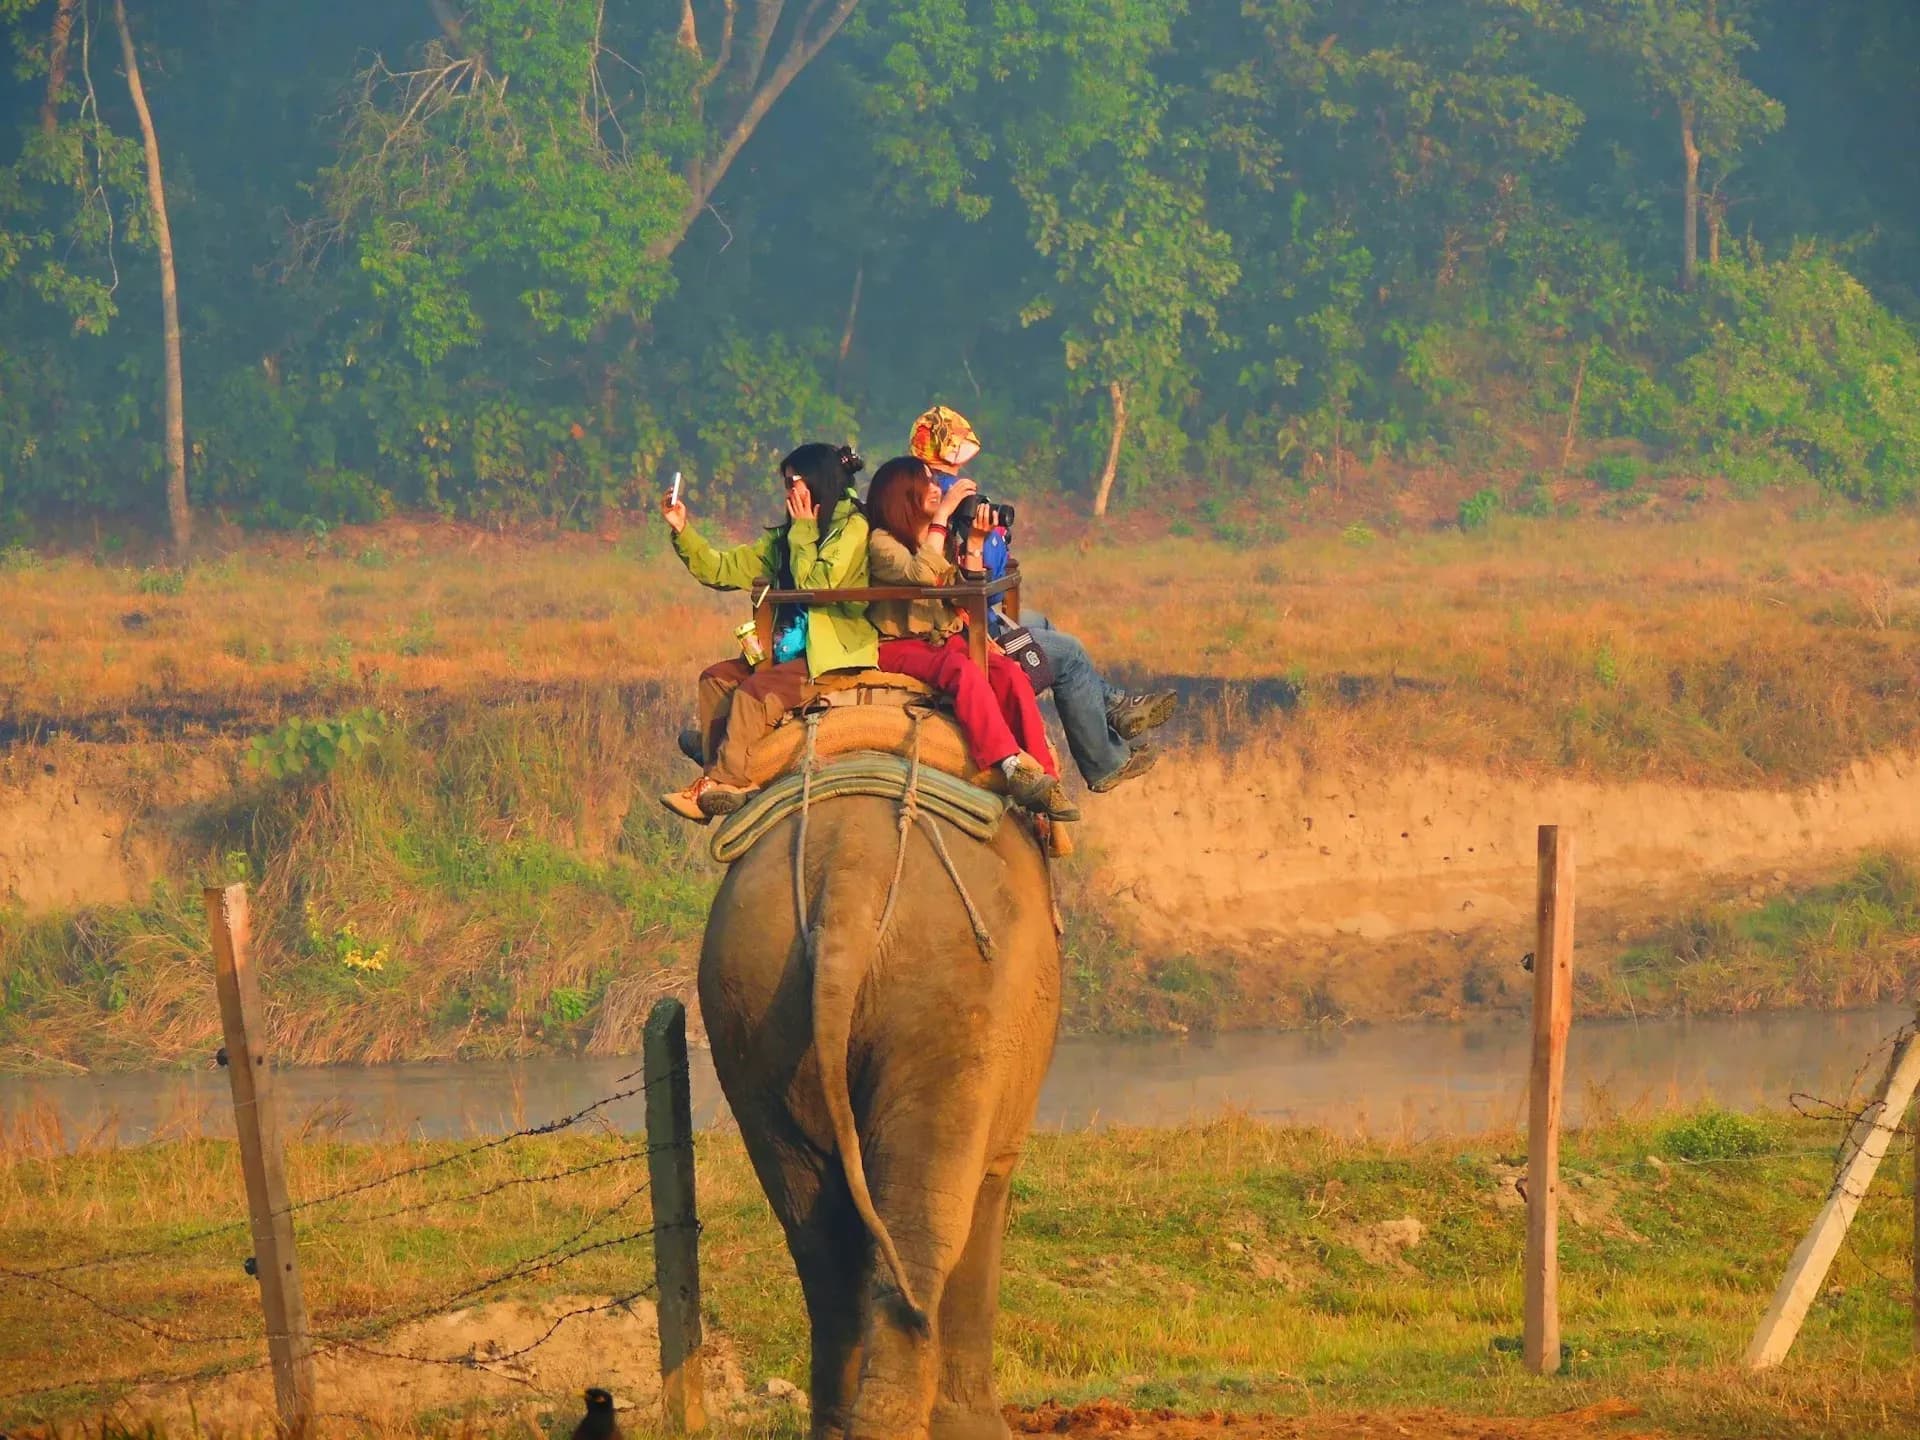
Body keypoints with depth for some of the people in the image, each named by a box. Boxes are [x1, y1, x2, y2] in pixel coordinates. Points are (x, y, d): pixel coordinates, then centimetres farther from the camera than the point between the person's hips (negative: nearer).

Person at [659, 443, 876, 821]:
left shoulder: (852, 527, -7)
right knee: (716, 679, -3)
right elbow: (722, 569, 16)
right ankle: (716, 777, -12)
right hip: (791, 653, 9)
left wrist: (803, 531, -8)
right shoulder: (786, 536, 17)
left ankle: (725, 782, -18)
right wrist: (682, 531, 6)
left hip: (836, 657, -9)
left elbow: (815, 586, -18)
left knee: (756, 691, -25)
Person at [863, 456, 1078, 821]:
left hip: (948, 639, 6)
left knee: (1010, 674, -24)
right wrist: (942, 516, -17)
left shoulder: (943, 540, 20)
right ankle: (1014, 769, -48)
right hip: (901, 647, -6)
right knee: (964, 671, -37)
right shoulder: (882, 542, -2)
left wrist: (973, 544, 4)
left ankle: (1044, 779, -33)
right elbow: (921, 575, -21)